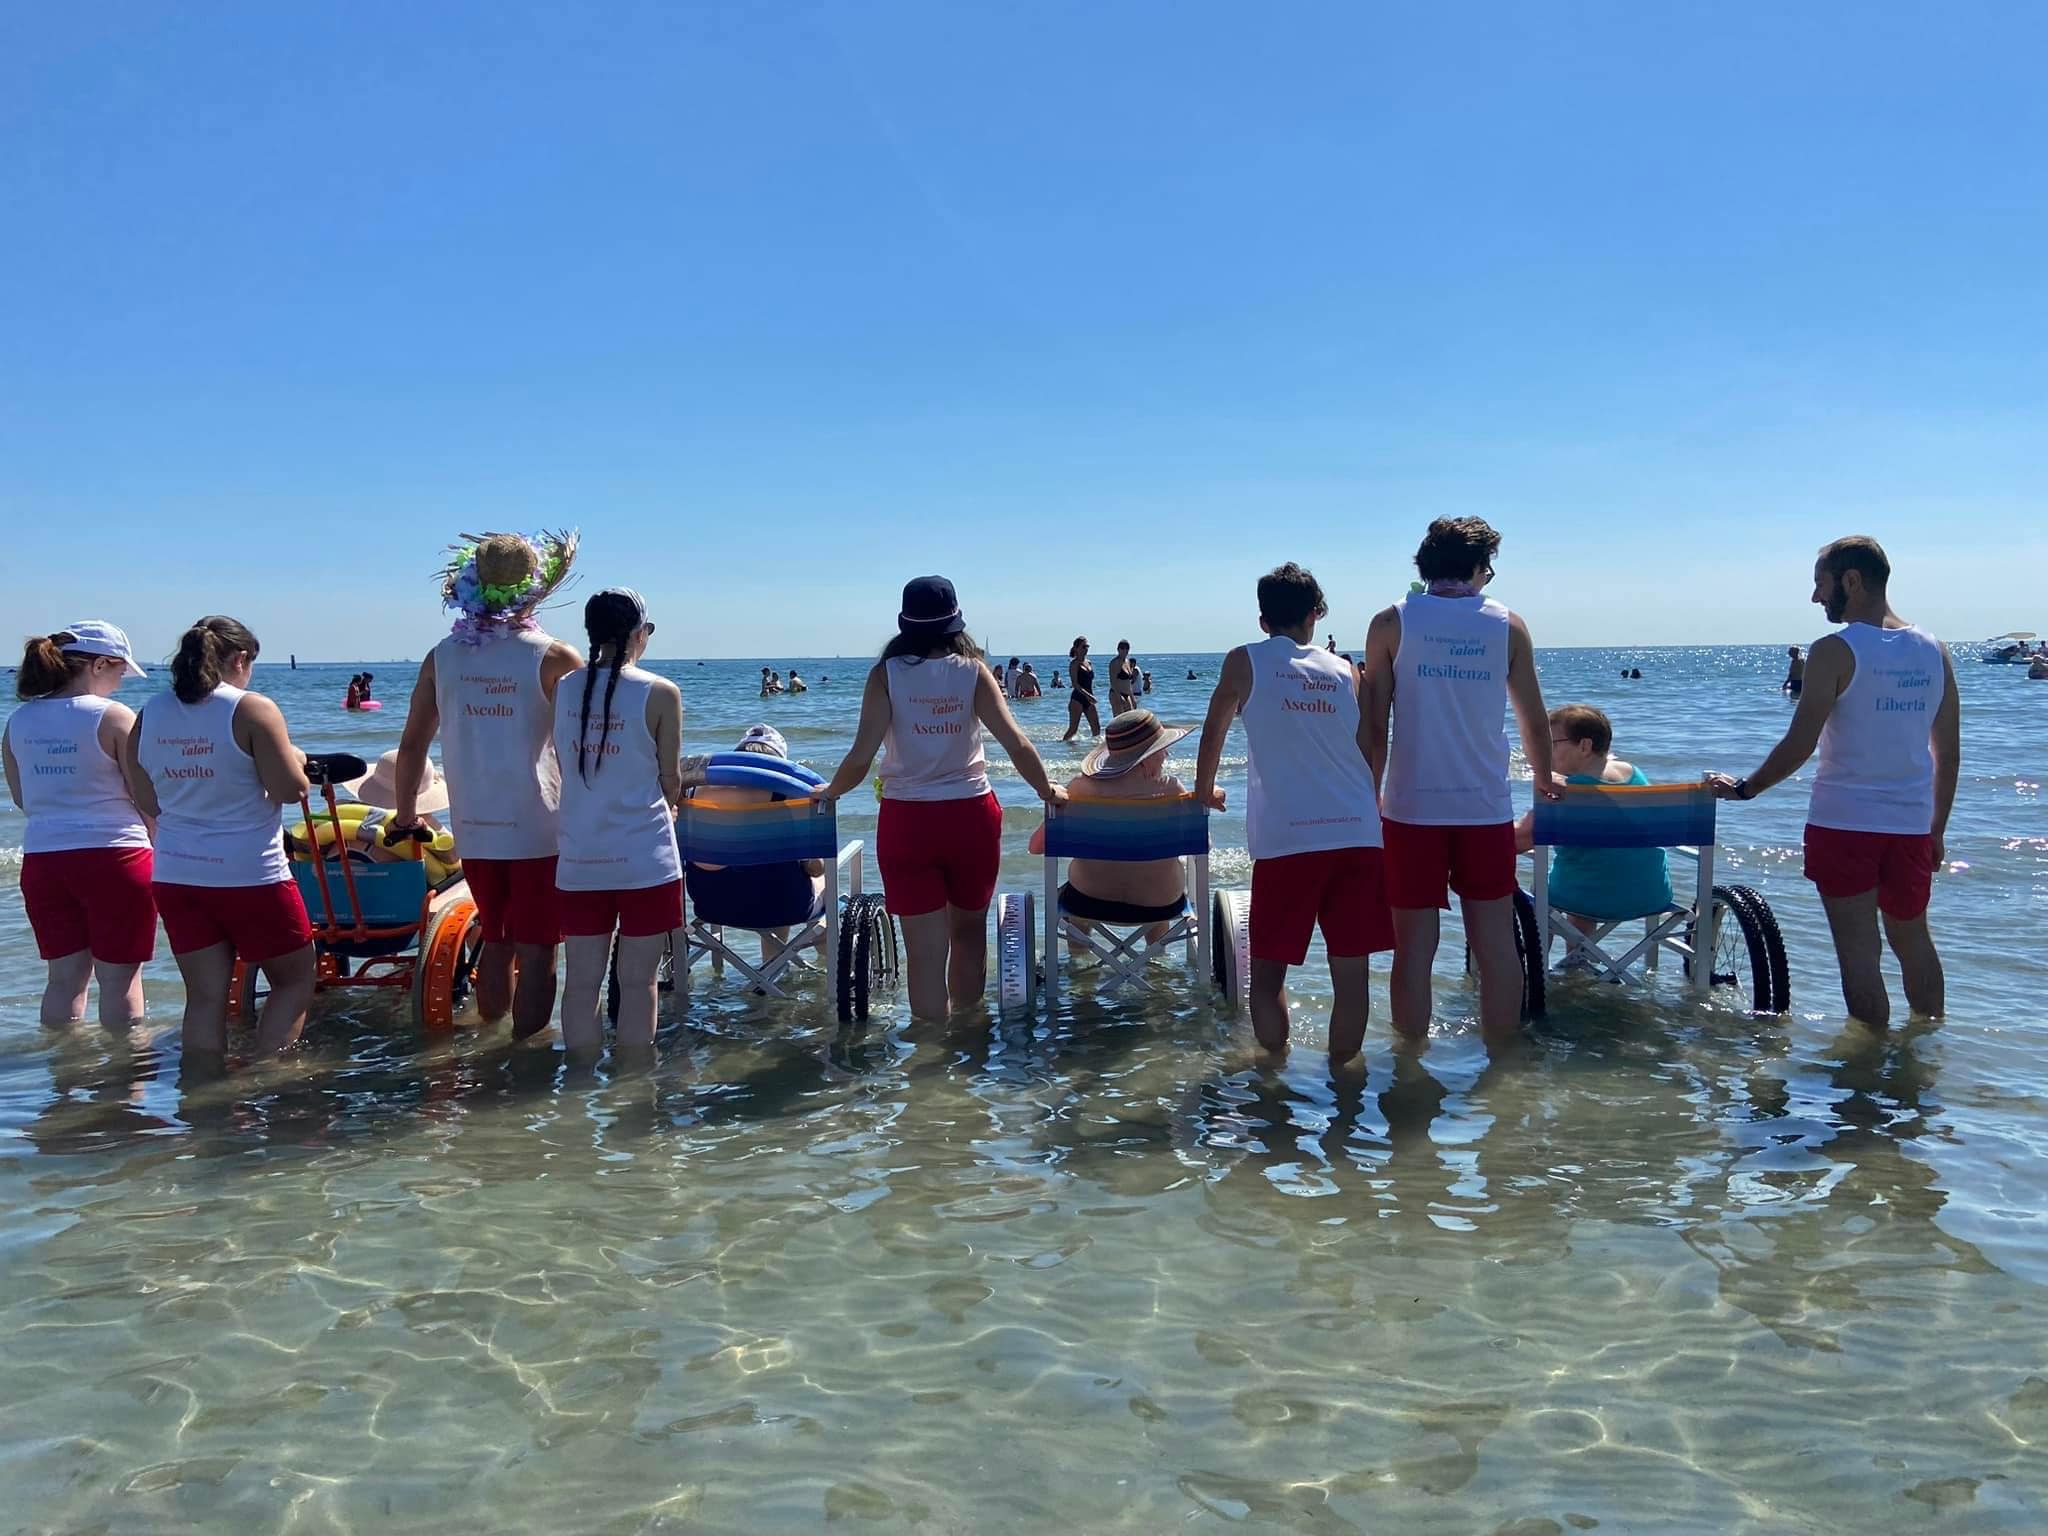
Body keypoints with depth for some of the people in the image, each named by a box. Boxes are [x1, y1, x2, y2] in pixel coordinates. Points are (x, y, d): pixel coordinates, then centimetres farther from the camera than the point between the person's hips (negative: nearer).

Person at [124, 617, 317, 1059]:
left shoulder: (149, 715, 6)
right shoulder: (251, 709, -11)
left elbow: (149, 801, 12)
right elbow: (290, 789, -14)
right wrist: (294, 759, 6)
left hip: (176, 875, 6)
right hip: (249, 874, -5)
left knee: (205, 997, 10)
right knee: (295, 978, 10)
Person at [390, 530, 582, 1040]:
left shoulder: (443, 657, 2)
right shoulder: (554, 658, -12)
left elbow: (412, 743, 8)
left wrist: (405, 812, 19)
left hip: (473, 830, 5)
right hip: (539, 830, -5)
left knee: (496, 941, 20)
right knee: (536, 950, 3)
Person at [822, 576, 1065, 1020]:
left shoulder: (887, 674, -5)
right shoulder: (973, 671, -4)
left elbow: (861, 758, -11)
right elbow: (1017, 744, -10)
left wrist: (830, 792, 8)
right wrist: (1047, 791, 5)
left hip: (906, 820, -1)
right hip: (971, 816, 2)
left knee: (925, 953, 3)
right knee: (969, 932, 22)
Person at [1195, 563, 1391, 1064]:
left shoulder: (1245, 662, 6)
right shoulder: (1344, 671, 13)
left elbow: (1214, 733, 17)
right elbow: (1371, 752, 17)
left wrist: (1203, 791, 34)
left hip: (1285, 839, -3)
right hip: (1357, 835, 3)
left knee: (1269, 969, 10)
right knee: (1350, 971, 8)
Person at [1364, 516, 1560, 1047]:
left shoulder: (1391, 623, -1)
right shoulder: (1508, 626, 4)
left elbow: (1374, 724, -1)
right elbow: (1534, 720, 11)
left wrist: (1371, 795, 11)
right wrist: (1543, 778, 29)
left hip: (1411, 806, -1)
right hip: (1487, 807, 1)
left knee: (1414, 945, 5)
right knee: (1495, 942, 10)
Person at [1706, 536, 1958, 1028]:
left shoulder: (1834, 651, -12)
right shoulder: (1934, 652, 6)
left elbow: (1799, 744, -15)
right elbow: (1949, 754, 10)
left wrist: (1744, 788, -1)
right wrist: (1937, 829, 19)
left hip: (1845, 822, -6)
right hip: (1912, 824, 6)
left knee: (1859, 951, 0)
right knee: (1912, 939, 21)